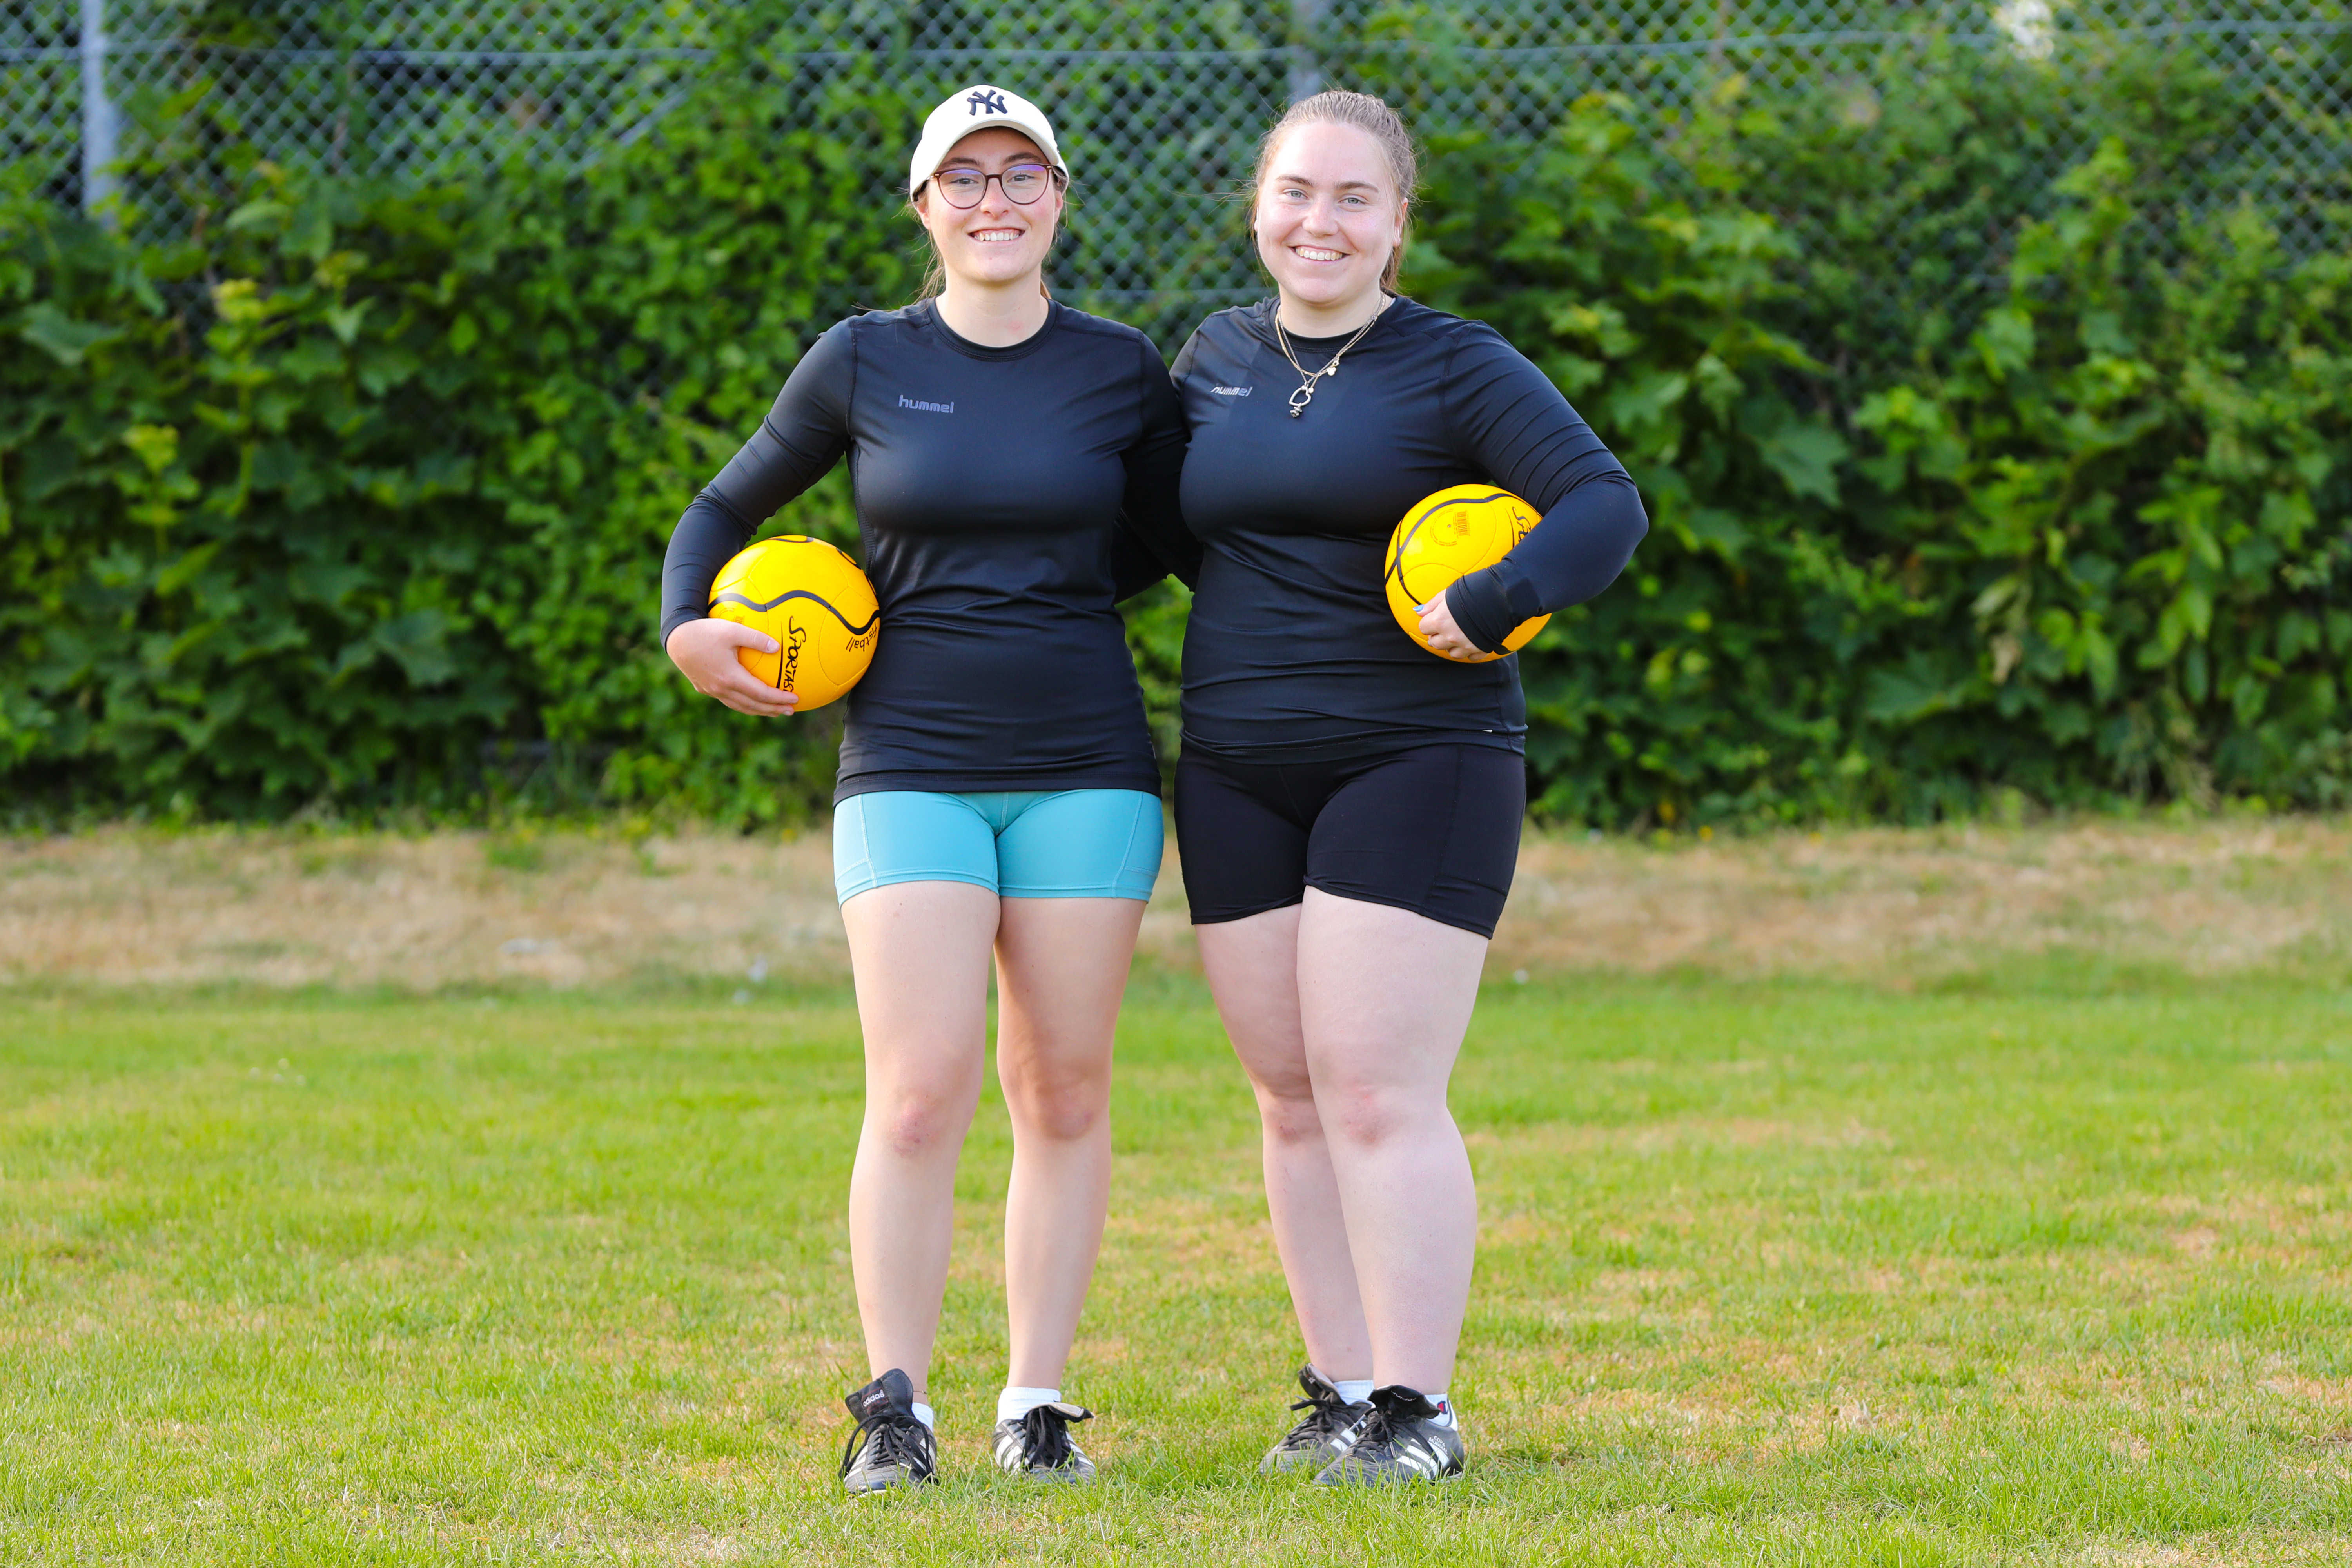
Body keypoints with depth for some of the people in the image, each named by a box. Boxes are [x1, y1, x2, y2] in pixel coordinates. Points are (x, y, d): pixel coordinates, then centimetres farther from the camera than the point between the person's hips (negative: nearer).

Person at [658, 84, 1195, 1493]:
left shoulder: (1120, 369, 5)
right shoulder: (864, 363, 3)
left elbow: (1178, 539, 17)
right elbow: (730, 505, 14)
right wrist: (688, 628, -2)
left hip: (1086, 768, 1)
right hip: (913, 769, -1)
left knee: (1064, 1095, 2)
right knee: (920, 1095, -11)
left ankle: (1039, 1404, 11)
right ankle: (896, 1411, -3)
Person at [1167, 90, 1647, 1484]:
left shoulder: (1457, 370, -4)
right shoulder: (1217, 359, 12)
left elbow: (1609, 507, -12)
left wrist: (1489, 605, -25)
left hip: (1415, 769, -5)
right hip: (1237, 778, 5)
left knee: (1379, 1095, -10)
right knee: (1293, 1100, 6)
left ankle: (1417, 1409, -5)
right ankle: (1341, 1390, 13)